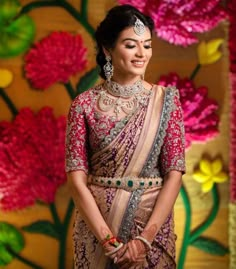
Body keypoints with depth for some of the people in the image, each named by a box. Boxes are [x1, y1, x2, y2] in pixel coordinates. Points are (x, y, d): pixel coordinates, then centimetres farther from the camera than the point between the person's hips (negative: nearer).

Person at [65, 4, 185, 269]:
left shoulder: (165, 100, -3)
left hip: (152, 223, 1)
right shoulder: (84, 104, -4)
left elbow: (174, 174, -7)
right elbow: (77, 178, -8)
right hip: (97, 225, 0)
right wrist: (109, 240, -16)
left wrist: (145, 238, -15)